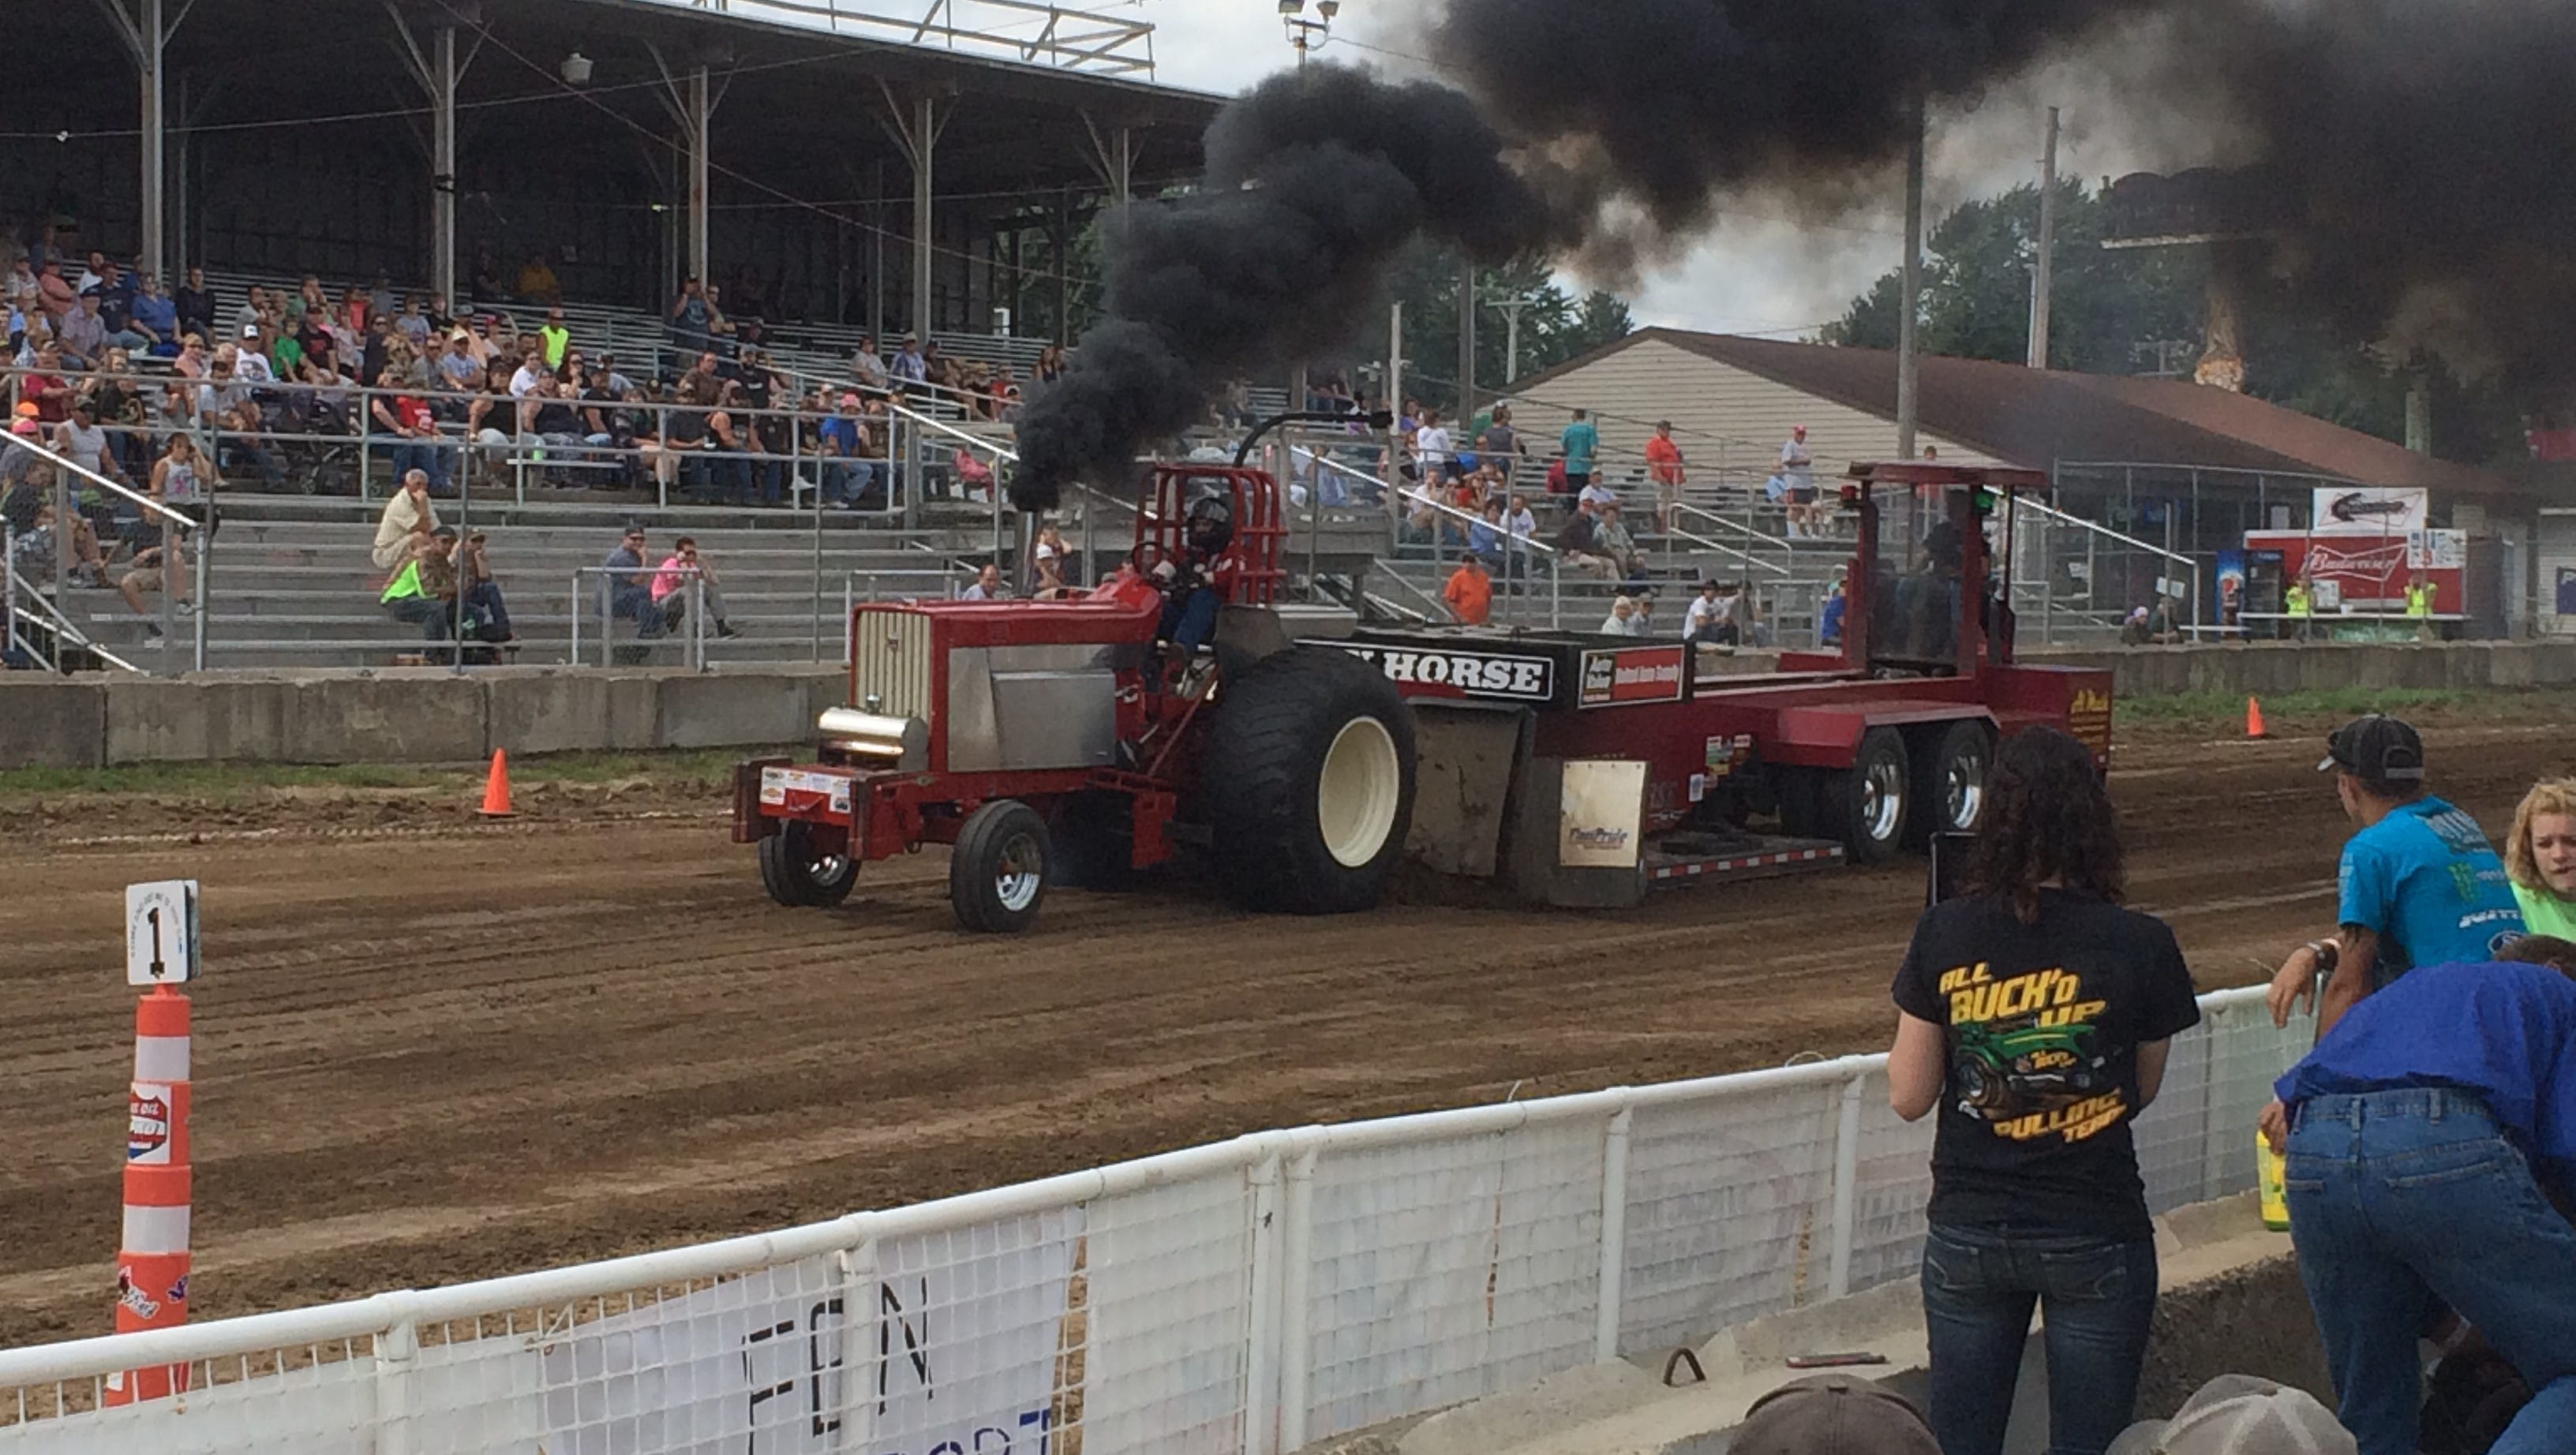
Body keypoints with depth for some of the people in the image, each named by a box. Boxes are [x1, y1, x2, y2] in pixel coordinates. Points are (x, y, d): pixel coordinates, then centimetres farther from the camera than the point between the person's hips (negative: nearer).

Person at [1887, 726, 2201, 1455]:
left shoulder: (1944, 935, -7)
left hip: (1967, 1234, 2)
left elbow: (1908, 1097, -2)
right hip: (2095, 1237, -1)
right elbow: (2141, 1091, 2)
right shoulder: (2140, 946, -10)